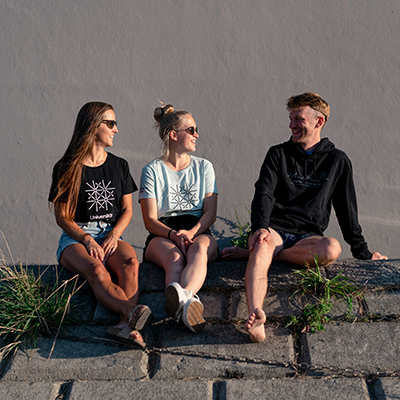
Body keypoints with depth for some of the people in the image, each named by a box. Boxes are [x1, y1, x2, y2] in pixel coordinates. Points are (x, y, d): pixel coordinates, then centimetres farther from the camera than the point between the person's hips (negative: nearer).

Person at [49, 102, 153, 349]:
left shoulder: (119, 166, 14)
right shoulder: (66, 168, 3)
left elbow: (127, 210, 13)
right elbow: (62, 216, 0)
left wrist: (114, 235, -8)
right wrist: (88, 240, -16)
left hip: (111, 234, 3)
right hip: (75, 236, -3)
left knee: (130, 263, -33)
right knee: (96, 270, -37)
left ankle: (127, 324, -56)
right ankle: (132, 313, -62)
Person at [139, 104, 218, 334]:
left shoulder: (204, 167, 17)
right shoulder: (153, 170, 8)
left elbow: (210, 213, 6)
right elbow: (150, 221, -1)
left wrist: (191, 232, -16)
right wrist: (173, 234, -23)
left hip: (199, 231, 1)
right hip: (162, 235, -1)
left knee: (199, 250, -37)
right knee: (174, 258, -38)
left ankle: (183, 296, -68)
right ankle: (189, 302, -69)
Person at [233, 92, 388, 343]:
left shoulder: (337, 161, 14)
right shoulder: (278, 154, 13)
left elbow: (347, 209, 18)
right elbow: (263, 195, -1)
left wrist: (362, 252, 19)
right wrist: (260, 228, -21)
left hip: (307, 236, 1)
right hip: (273, 229, -1)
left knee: (332, 249, -34)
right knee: (263, 245, -37)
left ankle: (253, 252, -26)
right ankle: (256, 314, -60)